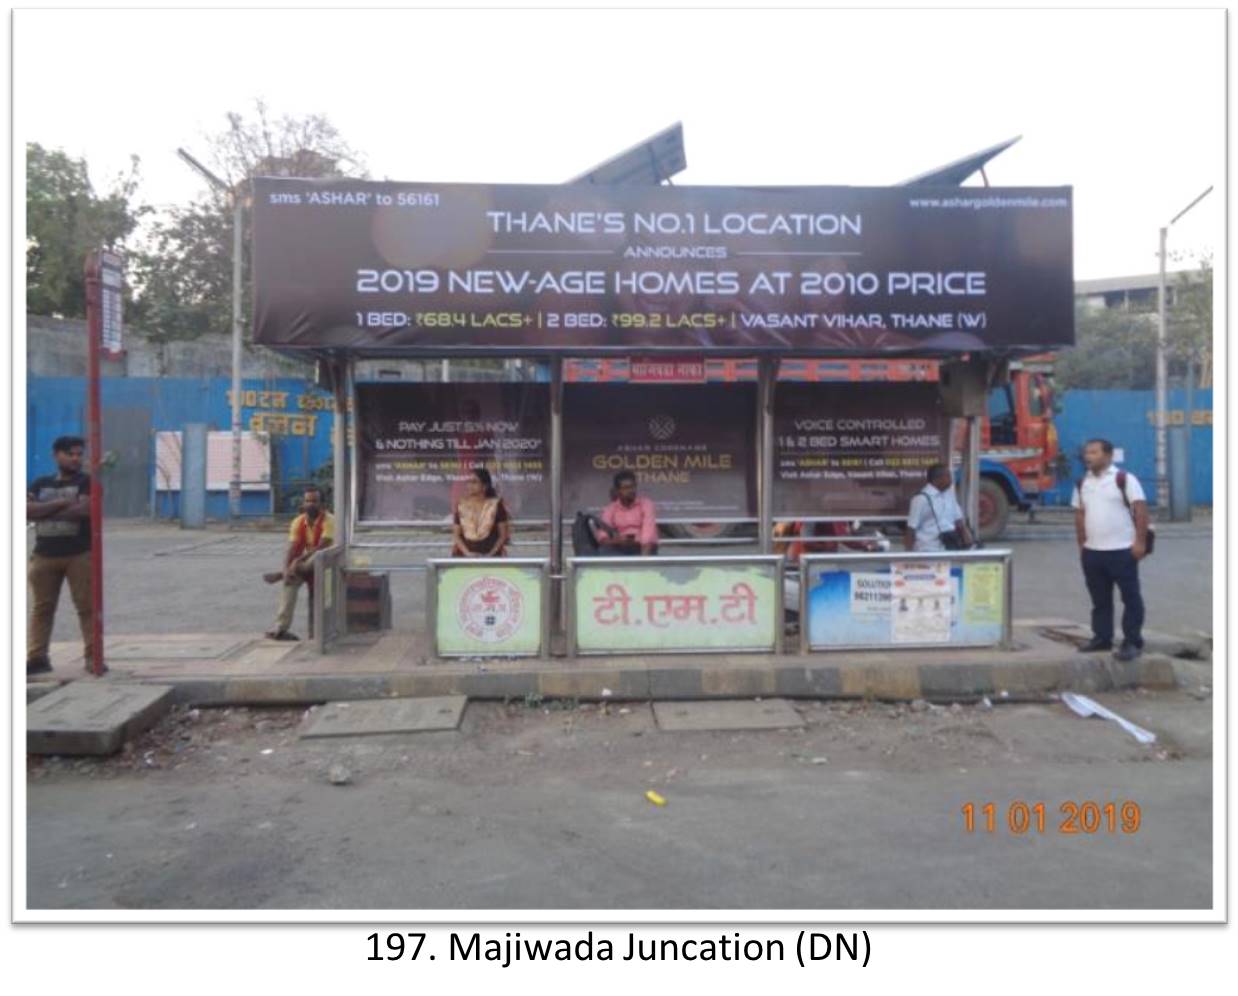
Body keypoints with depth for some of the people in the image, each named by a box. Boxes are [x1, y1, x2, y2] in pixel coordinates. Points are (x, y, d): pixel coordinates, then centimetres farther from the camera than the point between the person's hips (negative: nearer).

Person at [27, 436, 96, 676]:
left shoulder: (86, 481, 2)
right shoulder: (40, 483, 12)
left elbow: (85, 509, -15)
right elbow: (26, 510, -3)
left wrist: (45, 512, -5)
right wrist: (60, 504, -13)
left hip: (80, 554, -3)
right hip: (44, 555, 3)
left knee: (87, 606, -2)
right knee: (41, 607, 7)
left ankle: (93, 656, 1)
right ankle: (37, 657, 12)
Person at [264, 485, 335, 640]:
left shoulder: (328, 520, -18)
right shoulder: (298, 522, -3)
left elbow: (322, 548, -27)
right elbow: (291, 549, -10)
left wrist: (299, 560, -32)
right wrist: (286, 568, -29)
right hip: (306, 563, 5)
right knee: (290, 581, -25)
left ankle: (279, 575, -8)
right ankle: (280, 627, -26)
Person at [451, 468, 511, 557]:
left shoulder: (496, 505, 3)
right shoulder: (461, 506, 10)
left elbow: (503, 535, 3)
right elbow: (456, 535, 8)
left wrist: (491, 554, -10)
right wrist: (467, 553, -8)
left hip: (490, 557, -2)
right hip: (465, 557, 2)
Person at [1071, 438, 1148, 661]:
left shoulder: (1125, 479, -6)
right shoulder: (1082, 484, 12)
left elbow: (1140, 509, -10)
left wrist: (1140, 541, -15)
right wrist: (1081, 544, 13)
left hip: (1122, 550, -6)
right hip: (1092, 551, 6)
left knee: (1130, 597, 0)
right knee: (1099, 599, 13)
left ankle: (1132, 642, 6)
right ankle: (1102, 637, 22)